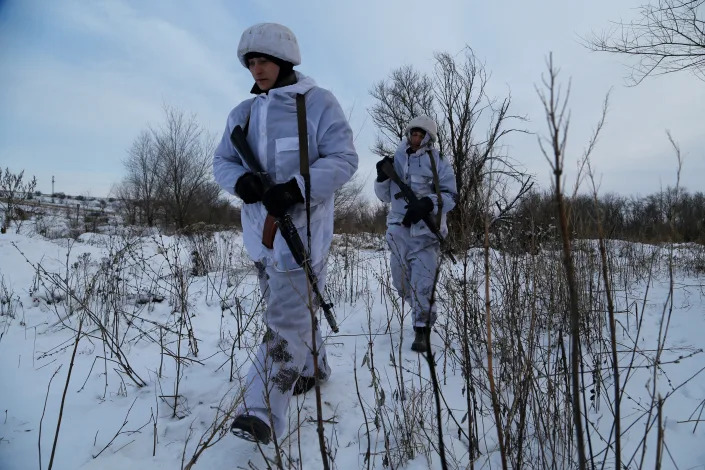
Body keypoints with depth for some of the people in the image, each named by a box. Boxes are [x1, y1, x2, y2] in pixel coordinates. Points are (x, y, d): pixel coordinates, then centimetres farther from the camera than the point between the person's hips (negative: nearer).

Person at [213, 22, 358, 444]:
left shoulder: (318, 103, -4)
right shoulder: (243, 113, 12)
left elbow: (343, 159, -11)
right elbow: (222, 160, 12)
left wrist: (296, 189, -24)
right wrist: (240, 180, -13)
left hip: (301, 225, -6)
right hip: (260, 228, 7)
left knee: (287, 315, -9)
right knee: (291, 308, 18)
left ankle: (264, 411, -4)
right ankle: (312, 367, 40)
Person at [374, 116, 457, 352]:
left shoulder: (438, 162, 0)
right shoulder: (397, 160, 11)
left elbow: (450, 196, -4)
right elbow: (385, 196, 16)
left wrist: (428, 204, -22)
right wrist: (382, 177, -4)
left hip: (425, 232, -4)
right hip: (398, 229, 5)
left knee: (422, 284, -10)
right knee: (401, 283, 15)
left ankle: (422, 329, 7)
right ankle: (423, 312, 41)